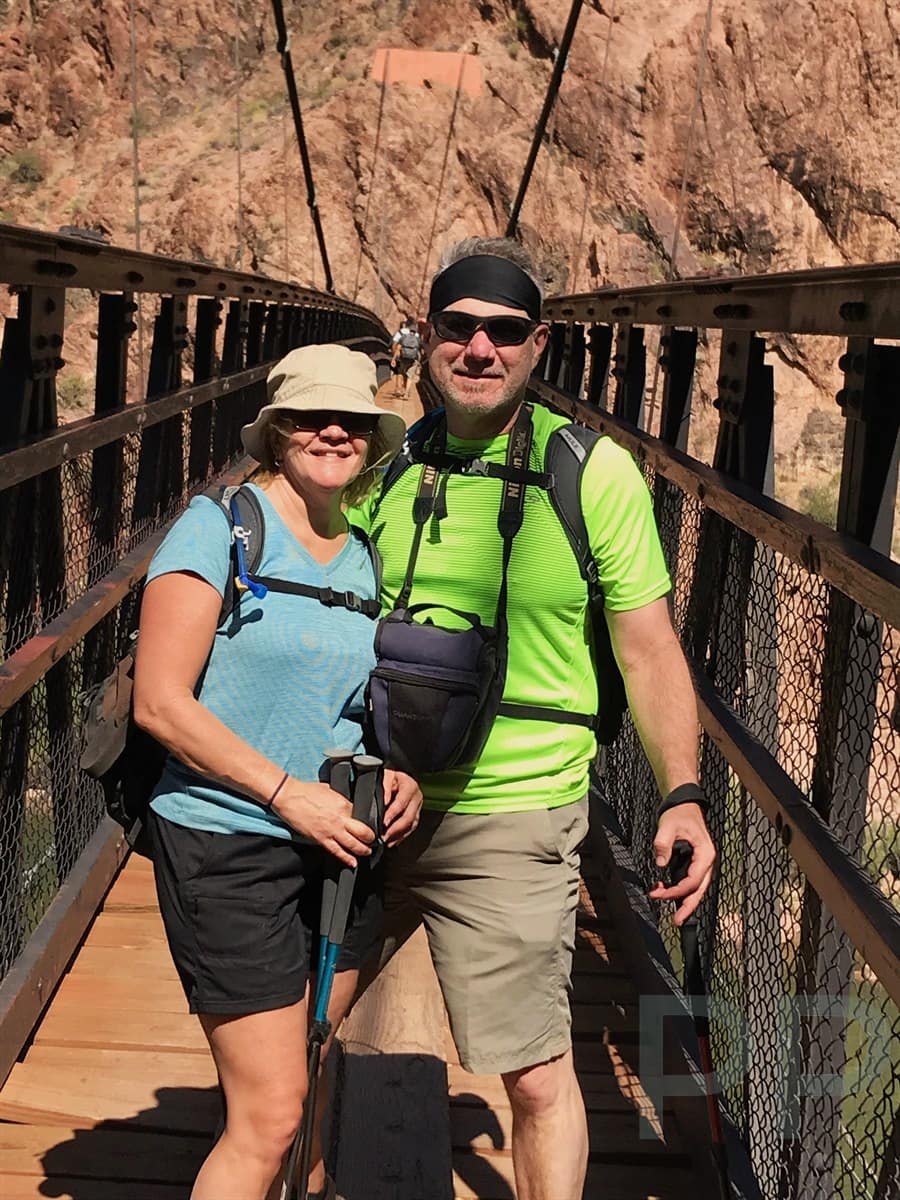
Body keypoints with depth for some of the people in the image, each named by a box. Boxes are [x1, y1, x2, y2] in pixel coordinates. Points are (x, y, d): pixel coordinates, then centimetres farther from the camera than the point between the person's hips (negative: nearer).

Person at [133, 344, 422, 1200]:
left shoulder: (364, 556, 10)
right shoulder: (218, 526, -9)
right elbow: (160, 703, -14)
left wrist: (400, 775, 1)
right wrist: (286, 791, -18)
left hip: (337, 843, 6)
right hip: (226, 848, -6)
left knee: (311, 1097, 15)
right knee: (270, 1116, -6)